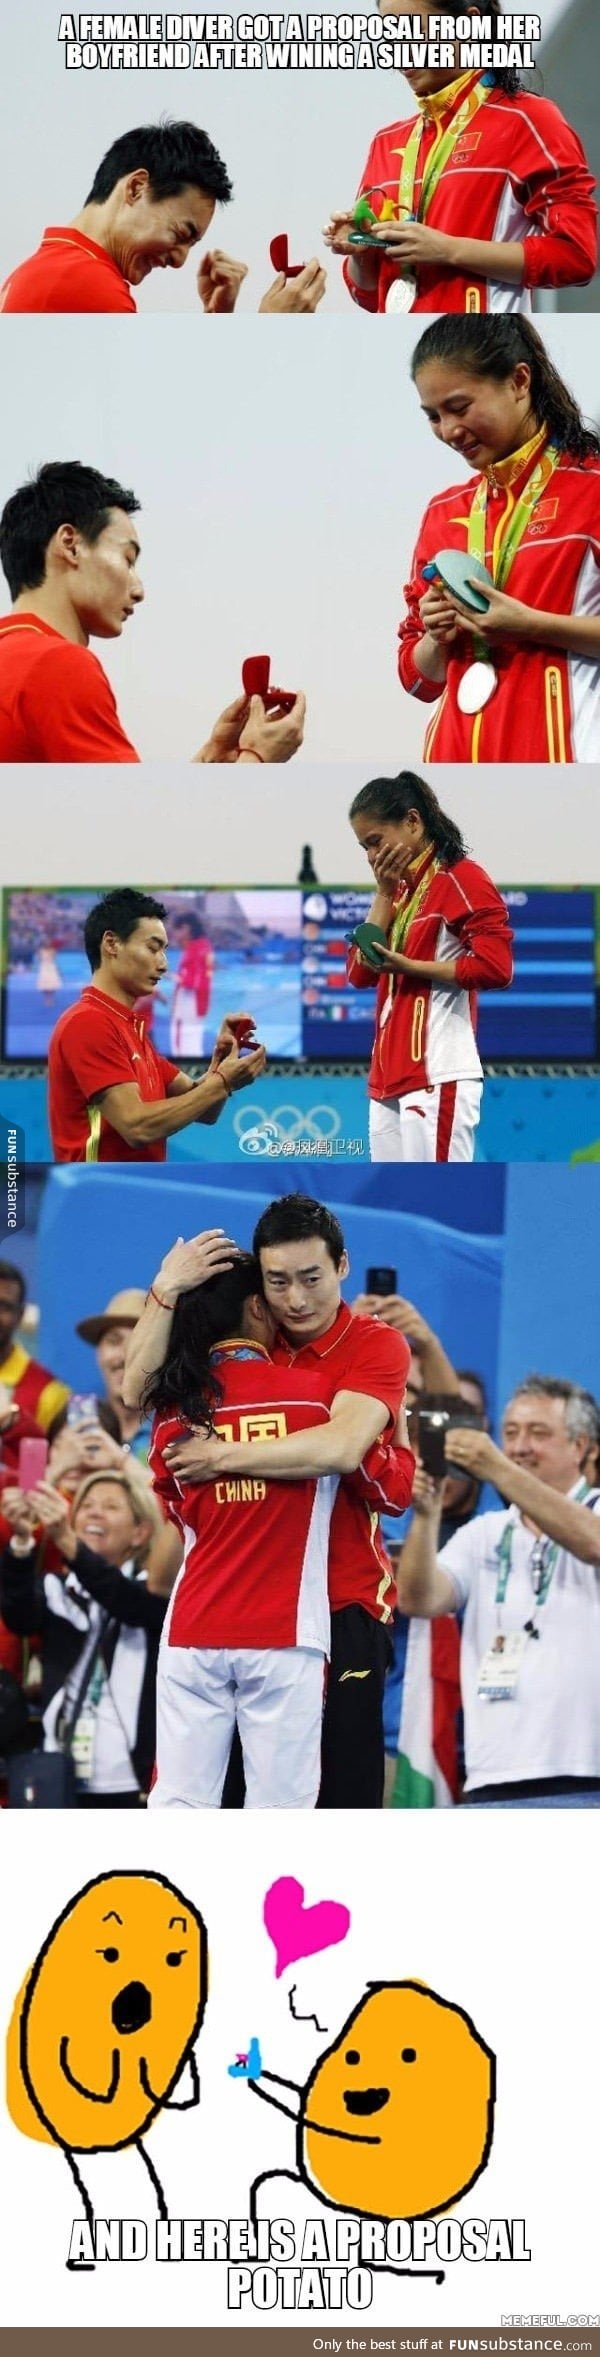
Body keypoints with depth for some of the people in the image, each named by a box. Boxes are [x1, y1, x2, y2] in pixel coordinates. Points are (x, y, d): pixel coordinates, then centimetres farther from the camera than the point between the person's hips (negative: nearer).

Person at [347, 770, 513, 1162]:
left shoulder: (461, 878, -5)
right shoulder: (400, 889, 19)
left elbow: (496, 966, -15)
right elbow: (360, 972, 11)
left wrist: (407, 966, -14)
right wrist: (385, 894, 4)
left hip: (438, 1078, -9)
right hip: (391, 1076, 9)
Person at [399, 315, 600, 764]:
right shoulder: (443, 512, 12)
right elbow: (418, 677, 16)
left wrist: (532, 626, -15)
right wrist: (437, 639, -3)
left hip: (557, 743, -4)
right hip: (458, 746, 5)